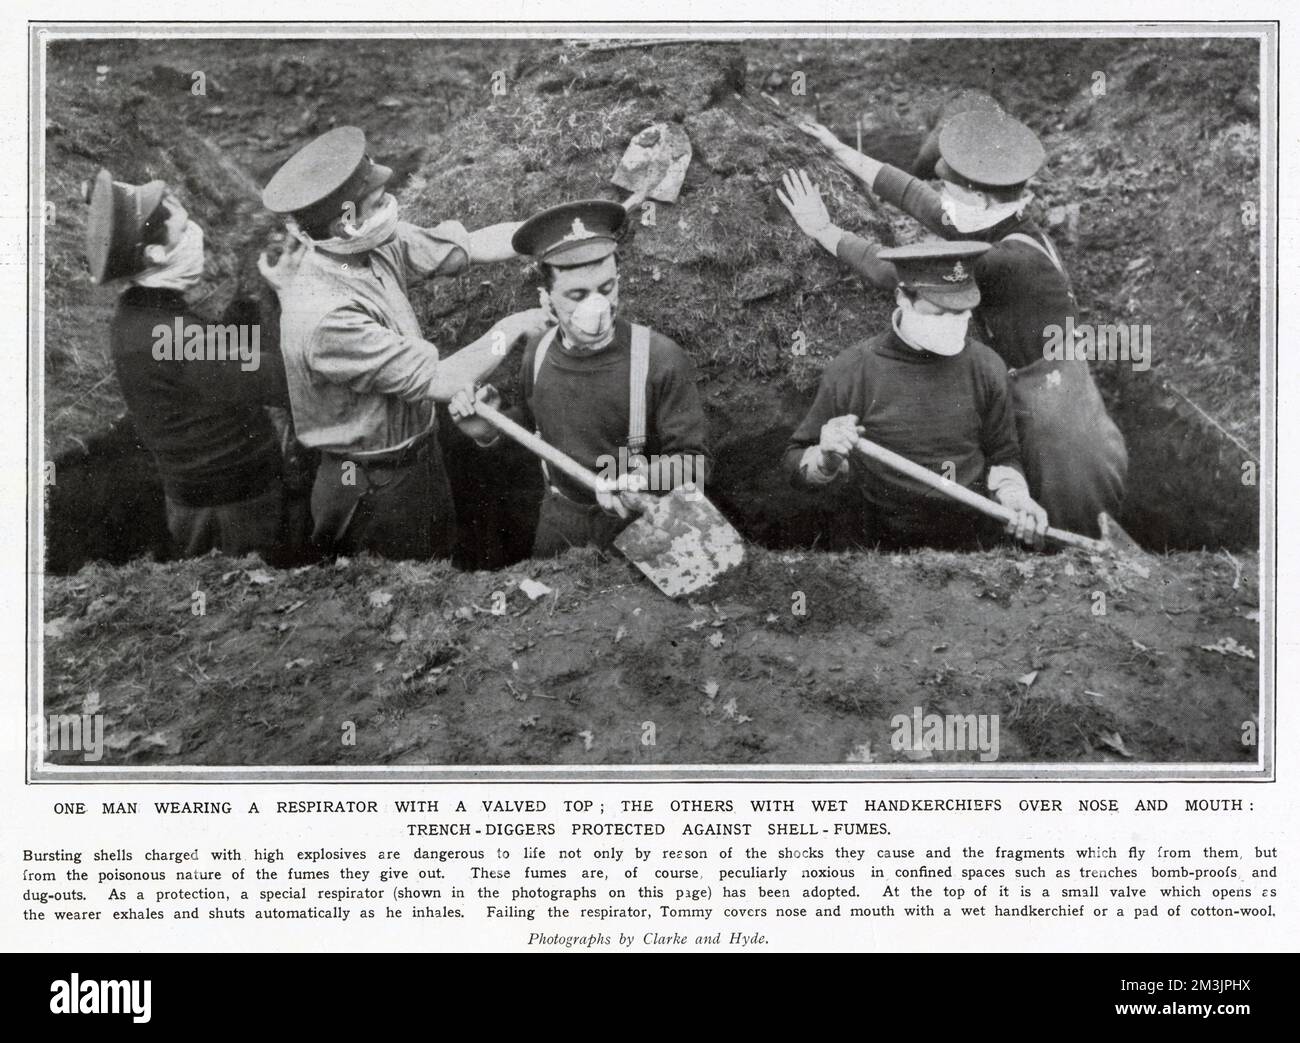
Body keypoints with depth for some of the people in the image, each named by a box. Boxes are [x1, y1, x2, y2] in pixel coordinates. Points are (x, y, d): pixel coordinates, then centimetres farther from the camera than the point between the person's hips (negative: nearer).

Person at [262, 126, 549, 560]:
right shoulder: (324, 316, -33)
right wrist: (513, 328, -17)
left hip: (420, 458, 8)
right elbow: (441, 382, -30)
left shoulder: (375, 247, -9)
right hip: (375, 490, -8)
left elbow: (474, 245, -2)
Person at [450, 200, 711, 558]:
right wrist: (490, 430, -6)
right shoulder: (537, 357, -8)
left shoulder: (661, 361, -24)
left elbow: (692, 460, -20)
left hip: (634, 527, -4)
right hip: (558, 517, 4)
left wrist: (648, 477, -39)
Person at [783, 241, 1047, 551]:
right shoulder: (850, 372, -3)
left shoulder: (986, 367, 5)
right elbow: (795, 462, 7)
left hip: (979, 547, 3)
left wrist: (1016, 498, 0)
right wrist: (827, 459, -14)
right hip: (890, 552, -2)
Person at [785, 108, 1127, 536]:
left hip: (1063, 449, -9)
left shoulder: (1012, 261, -23)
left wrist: (823, 231, -5)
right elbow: (922, 200, 16)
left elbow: (903, 276, -18)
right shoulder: (1005, 230, 5)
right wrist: (843, 154, 23)